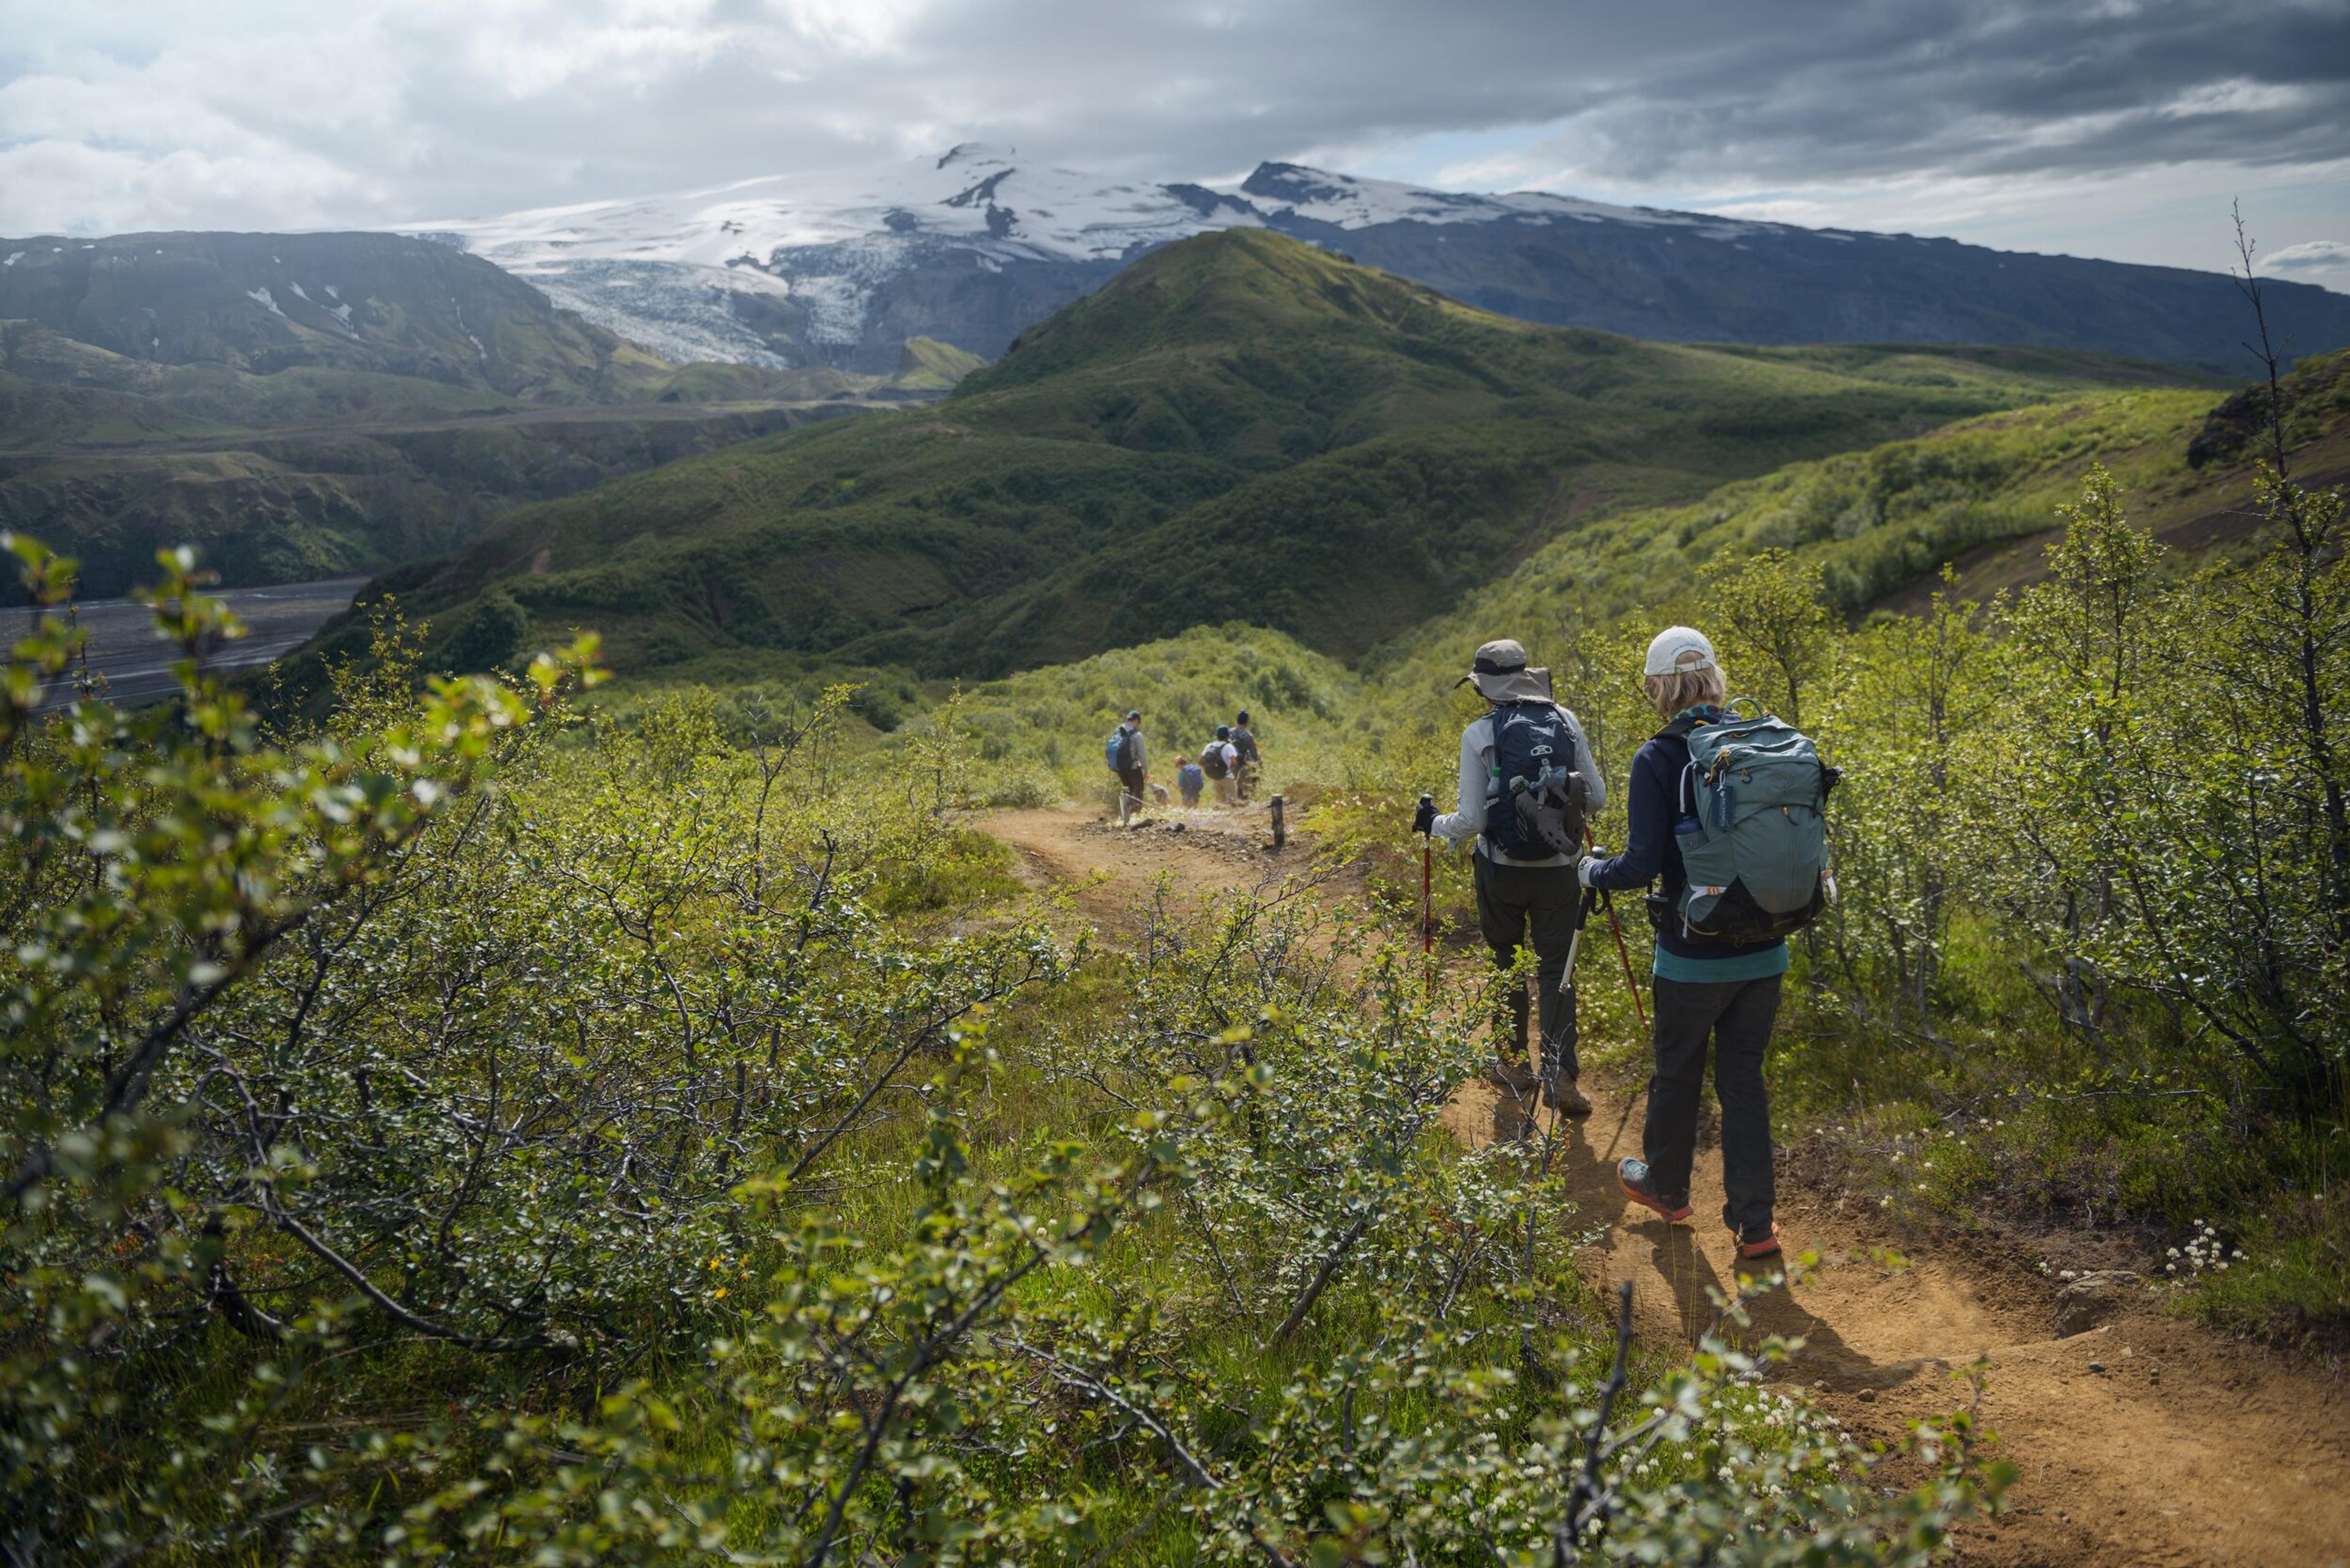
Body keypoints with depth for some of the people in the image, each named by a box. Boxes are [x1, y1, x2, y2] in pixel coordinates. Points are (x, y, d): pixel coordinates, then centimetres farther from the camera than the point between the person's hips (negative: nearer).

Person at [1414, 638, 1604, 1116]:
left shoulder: (1479, 733, -7)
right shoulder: (1565, 720, -1)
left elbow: (1470, 820, -9)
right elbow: (1597, 797, 3)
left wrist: (1434, 824, 10)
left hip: (1501, 869, -1)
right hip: (1559, 868, 1)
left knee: (1506, 963, 17)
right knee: (1556, 968, 7)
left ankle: (1513, 1064, 27)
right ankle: (1560, 1074, -3)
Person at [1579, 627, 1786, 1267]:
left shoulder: (1657, 759, -15)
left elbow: (1643, 864, -17)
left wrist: (1592, 870, 2)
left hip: (1692, 957, -4)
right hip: (1764, 951, 4)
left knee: (1677, 1074, 17)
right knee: (1744, 1078, 13)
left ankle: (1666, 1186, 38)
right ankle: (1754, 1223, 14)